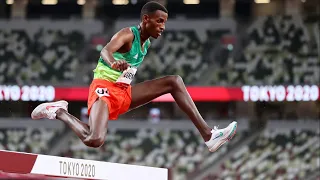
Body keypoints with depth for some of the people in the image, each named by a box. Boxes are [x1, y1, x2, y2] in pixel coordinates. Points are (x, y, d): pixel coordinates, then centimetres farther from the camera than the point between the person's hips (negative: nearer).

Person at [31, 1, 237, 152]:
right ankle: (59, 112, -3)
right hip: (104, 89, -9)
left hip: (125, 93, 9)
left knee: (174, 82, 0)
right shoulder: (128, 34, -15)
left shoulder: (147, 43, 12)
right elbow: (106, 51, -37)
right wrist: (114, 63, -58)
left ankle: (208, 134, -7)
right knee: (94, 140, -32)